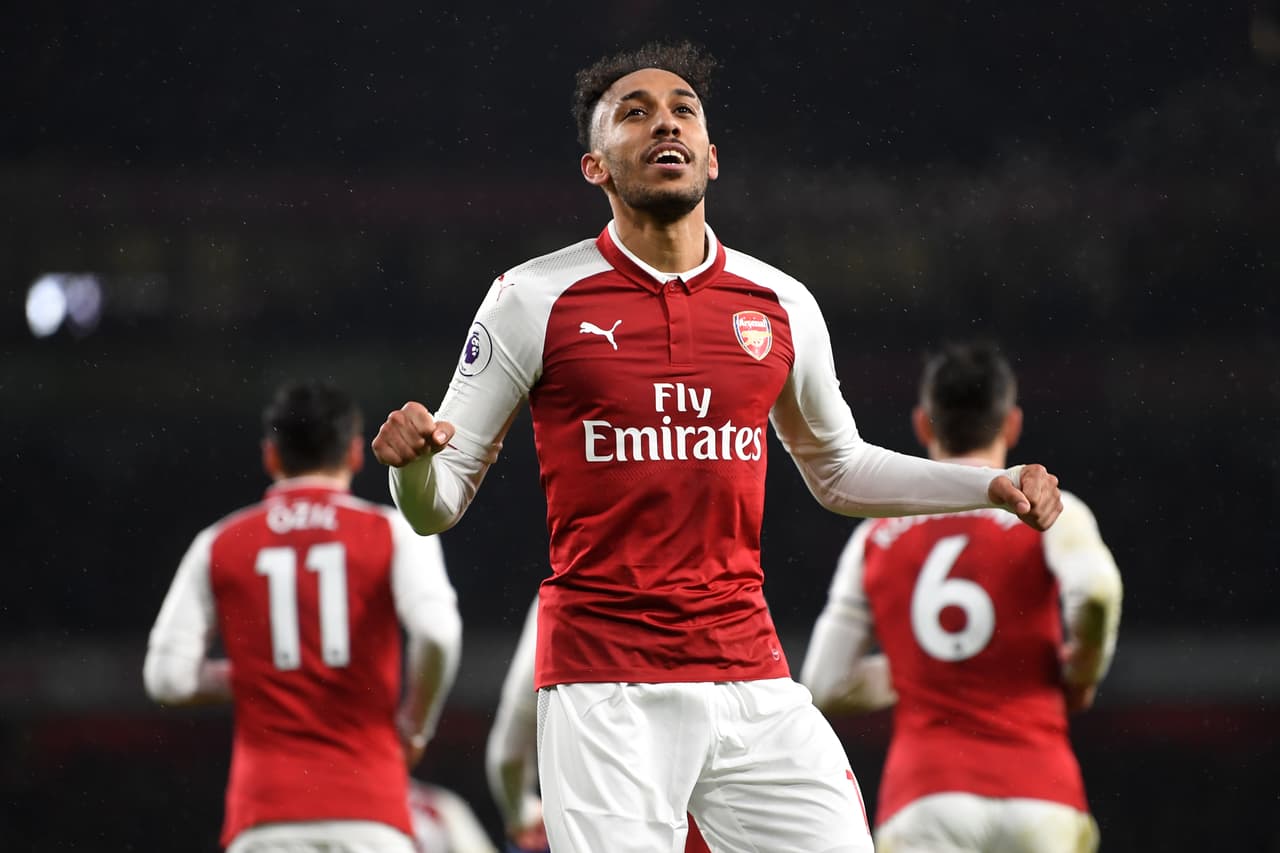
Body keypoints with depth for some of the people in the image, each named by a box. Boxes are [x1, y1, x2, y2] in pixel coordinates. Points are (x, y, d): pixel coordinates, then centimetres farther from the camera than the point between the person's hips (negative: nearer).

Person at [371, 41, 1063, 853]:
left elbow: (838, 471, 26)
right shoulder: (535, 300, 0)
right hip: (606, 686, -3)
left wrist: (993, 486, 15)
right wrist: (413, 457, -20)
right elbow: (438, 504, 3)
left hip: (751, 678, 3)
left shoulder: (780, 305, 9)